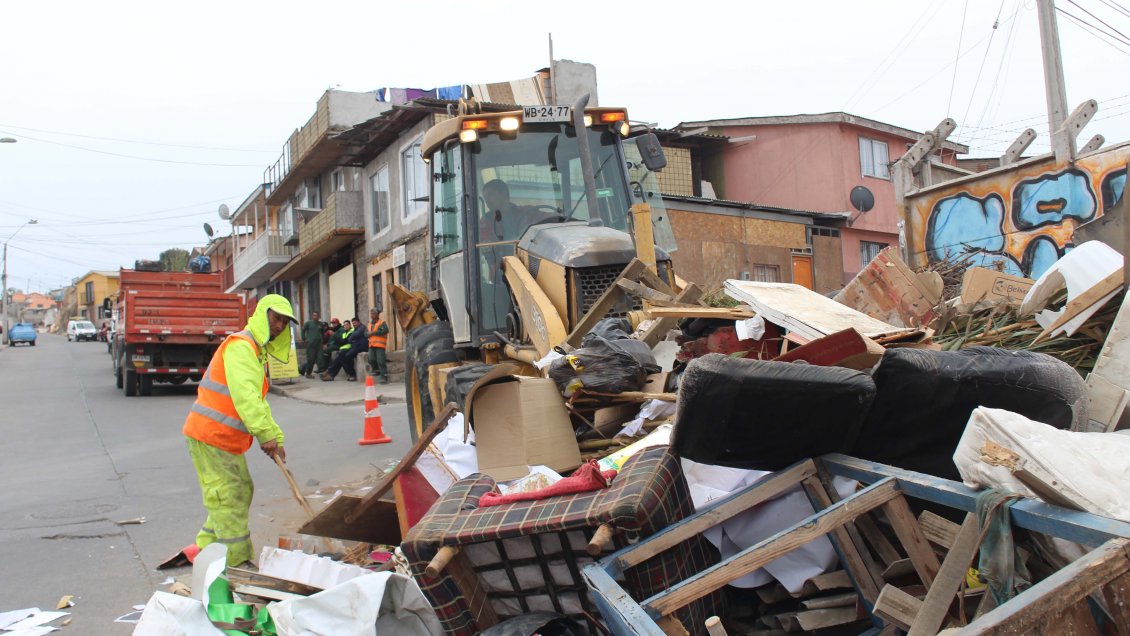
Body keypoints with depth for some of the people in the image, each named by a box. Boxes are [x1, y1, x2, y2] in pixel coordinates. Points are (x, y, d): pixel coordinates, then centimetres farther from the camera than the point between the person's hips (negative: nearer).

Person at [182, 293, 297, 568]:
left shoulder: (257, 351, 19)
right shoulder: (240, 345, -15)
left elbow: (258, 401, 20)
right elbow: (245, 394, -28)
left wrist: (276, 438, 11)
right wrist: (266, 434, -31)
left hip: (227, 441, 10)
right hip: (210, 437, -10)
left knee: (242, 493, 17)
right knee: (229, 500, -5)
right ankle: (236, 565, 2)